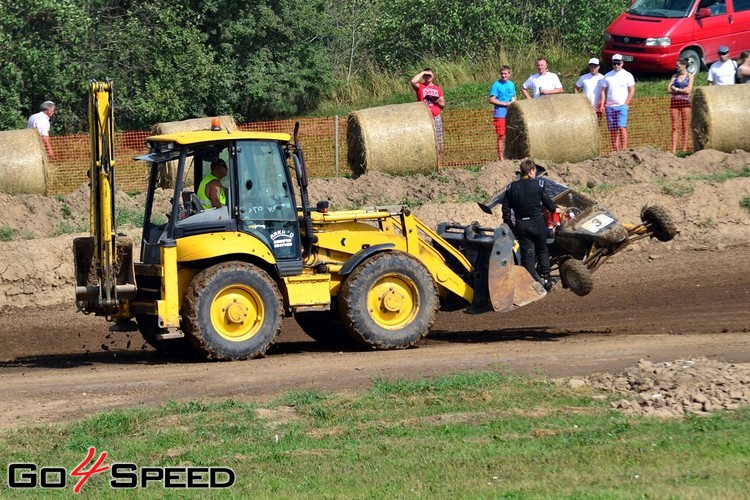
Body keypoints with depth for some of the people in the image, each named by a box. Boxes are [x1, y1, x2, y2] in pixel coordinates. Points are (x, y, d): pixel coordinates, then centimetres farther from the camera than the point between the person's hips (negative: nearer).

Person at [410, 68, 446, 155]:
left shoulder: (438, 88, 12)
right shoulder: (420, 86, 2)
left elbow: (443, 104, 14)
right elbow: (413, 81, -21)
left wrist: (438, 101, -8)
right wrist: (422, 72, -11)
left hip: (436, 118, 3)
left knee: (438, 143, 3)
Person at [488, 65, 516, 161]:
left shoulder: (511, 84, 11)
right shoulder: (496, 85, -7)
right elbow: (492, 100, -13)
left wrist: (513, 101, -1)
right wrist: (505, 104, -16)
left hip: (511, 114, 6)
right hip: (500, 114, -6)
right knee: (502, 137, -6)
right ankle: (501, 158, -2)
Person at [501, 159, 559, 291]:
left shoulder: (511, 187, 1)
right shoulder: (538, 184, -7)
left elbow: (506, 208, 3)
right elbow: (546, 201, 4)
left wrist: (508, 223, 17)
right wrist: (554, 209, 26)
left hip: (520, 225, 1)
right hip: (537, 223, -1)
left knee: (527, 254, 5)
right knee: (542, 251, 16)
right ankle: (547, 279, 14)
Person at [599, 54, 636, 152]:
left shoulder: (627, 75, 4)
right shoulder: (607, 76, 13)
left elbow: (632, 91, 1)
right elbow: (603, 91, 13)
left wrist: (626, 104, -9)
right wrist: (602, 104, 1)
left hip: (622, 106, -4)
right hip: (609, 106, 4)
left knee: (622, 127, -16)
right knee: (612, 130, 2)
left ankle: (624, 149, -18)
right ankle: (615, 150, 4)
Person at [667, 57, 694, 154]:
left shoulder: (690, 76, 4)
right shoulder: (675, 76, 13)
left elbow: (688, 90, -6)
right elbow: (669, 90, 4)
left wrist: (676, 89, -2)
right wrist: (682, 90, -4)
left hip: (685, 102, -3)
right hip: (674, 102, 3)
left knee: (684, 127, -2)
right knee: (674, 127, -2)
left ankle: (684, 150, 0)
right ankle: (673, 150, -4)